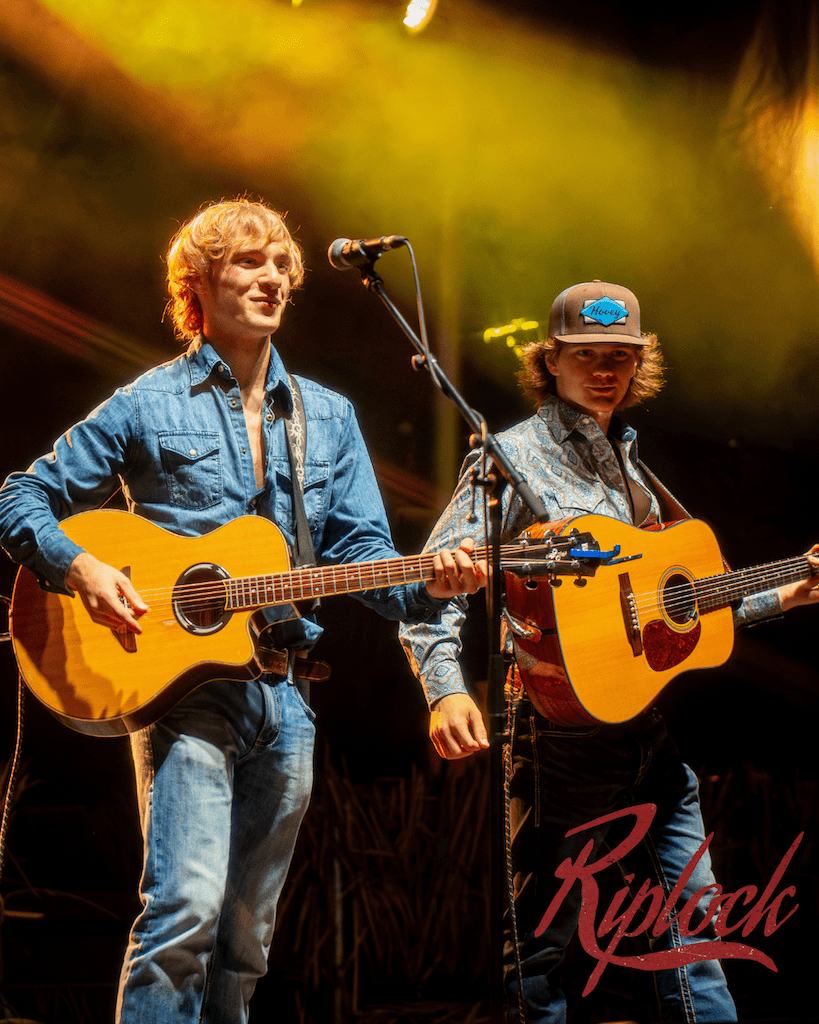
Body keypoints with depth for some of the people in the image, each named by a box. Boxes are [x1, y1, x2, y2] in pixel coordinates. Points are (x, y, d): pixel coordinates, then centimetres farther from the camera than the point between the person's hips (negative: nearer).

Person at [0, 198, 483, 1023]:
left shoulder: (328, 417, 15)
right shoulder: (147, 406, 3)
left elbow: (363, 555, 11)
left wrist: (429, 585, -10)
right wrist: (81, 568, -14)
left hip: (283, 696, 5)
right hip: (180, 680, -5)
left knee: (244, 941, 10)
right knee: (186, 905, -21)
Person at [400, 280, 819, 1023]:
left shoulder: (627, 464, 18)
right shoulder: (513, 457, -4)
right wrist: (446, 691, -29)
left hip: (653, 724, 7)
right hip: (566, 730, -7)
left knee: (693, 920, 8)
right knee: (542, 940, -3)